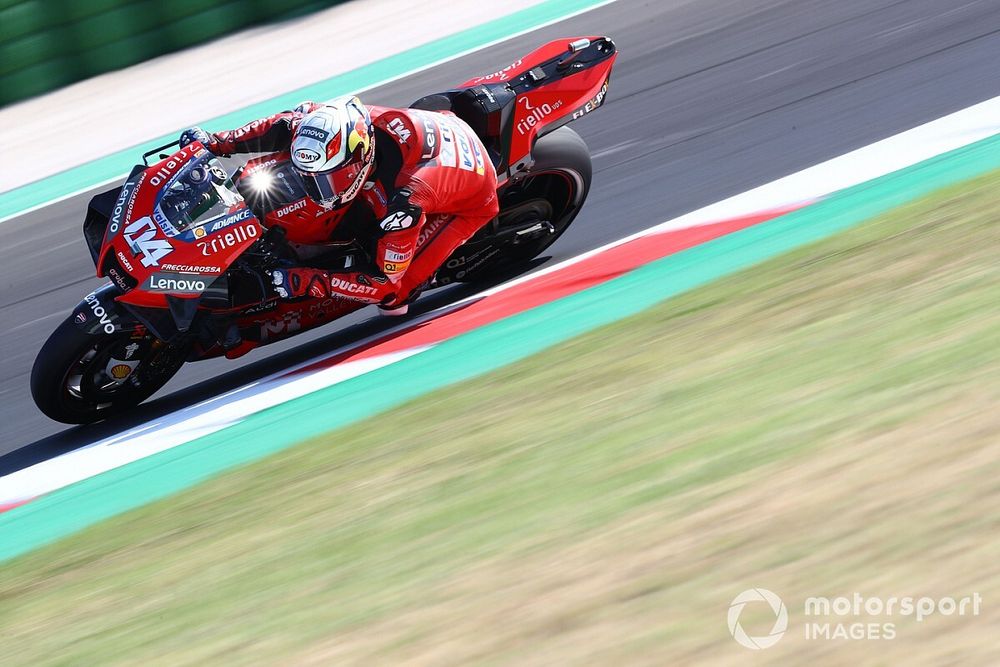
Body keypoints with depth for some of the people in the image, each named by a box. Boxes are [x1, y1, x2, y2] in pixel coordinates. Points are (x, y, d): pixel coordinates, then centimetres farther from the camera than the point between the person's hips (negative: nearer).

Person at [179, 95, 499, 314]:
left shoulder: (404, 203, -43)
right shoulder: (348, 123, -27)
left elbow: (387, 285, -34)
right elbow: (290, 123, -7)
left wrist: (308, 282, -38)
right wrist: (218, 142, -13)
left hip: (469, 202, -7)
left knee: (396, 294, -18)